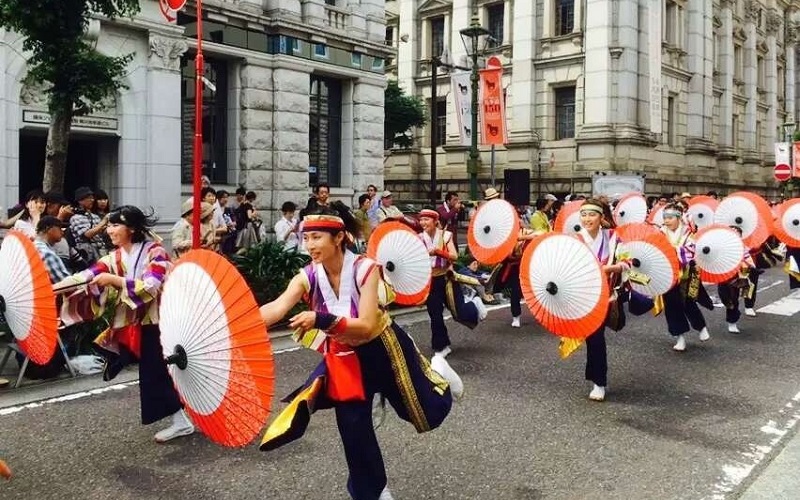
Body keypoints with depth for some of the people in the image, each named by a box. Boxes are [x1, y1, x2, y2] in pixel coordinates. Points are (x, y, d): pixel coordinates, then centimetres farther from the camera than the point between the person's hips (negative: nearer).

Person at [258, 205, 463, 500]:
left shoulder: (365, 269, -28)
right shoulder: (308, 276, -17)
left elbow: (366, 327, -36)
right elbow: (277, 309, -32)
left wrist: (322, 320, -50)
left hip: (382, 348, -3)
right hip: (344, 356, 3)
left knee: (429, 412, 12)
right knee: (353, 428, 6)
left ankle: (436, 374, 47)